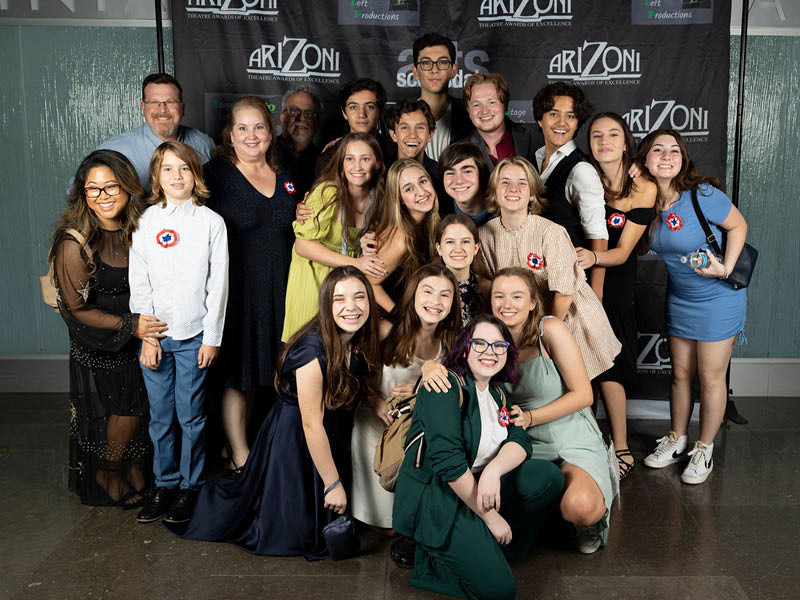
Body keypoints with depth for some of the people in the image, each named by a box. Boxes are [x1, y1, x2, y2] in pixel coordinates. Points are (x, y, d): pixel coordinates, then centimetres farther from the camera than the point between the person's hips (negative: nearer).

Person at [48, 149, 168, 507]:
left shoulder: (137, 229, -3)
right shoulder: (74, 243, -20)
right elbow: (76, 309, -16)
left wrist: (148, 327, -5)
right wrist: (130, 325, -22)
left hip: (137, 343, 5)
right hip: (97, 351, -5)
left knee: (141, 411, 12)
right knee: (122, 415, 4)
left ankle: (137, 473, 39)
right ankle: (105, 479, 34)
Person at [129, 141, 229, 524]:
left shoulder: (211, 222, 1)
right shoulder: (145, 222, 4)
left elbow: (218, 283, -1)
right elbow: (138, 284, 3)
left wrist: (212, 338, -4)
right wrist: (146, 336, -4)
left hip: (194, 335, -1)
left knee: (191, 415, 3)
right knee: (160, 416, 8)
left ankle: (190, 485, 19)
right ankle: (164, 484, 23)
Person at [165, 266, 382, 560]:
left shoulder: (362, 341, -9)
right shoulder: (313, 349, -31)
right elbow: (311, 424, -25)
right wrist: (333, 483, -18)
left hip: (332, 441, 7)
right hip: (293, 441, -7)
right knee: (287, 535, 9)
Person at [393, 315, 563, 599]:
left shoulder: (495, 392, 10)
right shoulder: (446, 386, -17)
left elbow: (520, 441, -3)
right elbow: (447, 460, -25)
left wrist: (493, 470, -26)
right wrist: (490, 516, -20)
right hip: (432, 496, -8)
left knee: (548, 476, -8)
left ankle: (488, 546, 3)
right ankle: (433, 557, 6)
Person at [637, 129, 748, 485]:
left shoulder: (702, 195, -21)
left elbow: (738, 226, -9)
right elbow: (647, 245, 6)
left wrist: (726, 269, -18)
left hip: (718, 298, -5)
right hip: (679, 298, 5)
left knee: (711, 377, 5)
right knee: (680, 373, 16)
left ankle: (704, 450, 22)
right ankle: (677, 440, 32)